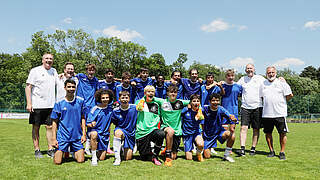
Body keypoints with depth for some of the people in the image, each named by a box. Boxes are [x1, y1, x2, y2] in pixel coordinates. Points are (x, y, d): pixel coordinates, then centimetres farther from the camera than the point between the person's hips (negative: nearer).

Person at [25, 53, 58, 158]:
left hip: (50, 105, 4)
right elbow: (28, 87, -5)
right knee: (36, 128, 4)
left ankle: (50, 149, 11)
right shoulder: (35, 71, -2)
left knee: (50, 127, 4)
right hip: (37, 105, -4)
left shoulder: (54, 71, 15)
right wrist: (29, 103, -13)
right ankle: (37, 150, 13)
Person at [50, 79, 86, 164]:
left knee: (80, 160, -3)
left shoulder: (80, 101, 2)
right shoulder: (59, 103, -3)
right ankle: (58, 153, 28)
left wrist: (84, 134, 3)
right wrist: (54, 138, -4)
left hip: (77, 136, 2)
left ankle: (74, 153, 30)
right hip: (62, 136, -1)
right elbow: (55, 122, 1)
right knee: (57, 162, -5)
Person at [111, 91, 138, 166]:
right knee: (118, 132, -39)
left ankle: (127, 149, 37)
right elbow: (115, 123, 8)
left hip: (131, 134, 1)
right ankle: (117, 158, -28)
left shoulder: (135, 108, -11)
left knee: (128, 158, 0)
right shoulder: (115, 111, -8)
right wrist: (119, 129, -5)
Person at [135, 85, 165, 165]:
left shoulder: (156, 105, 12)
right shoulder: (140, 101, 5)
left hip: (152, 129, 2)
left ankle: (154, 156, -13)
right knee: (144, 157, -2)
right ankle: (149, 152, 36)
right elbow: (138, 108, -16)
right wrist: (143, 99, -2)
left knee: (161, 134, -34)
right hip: (141, 132, -1)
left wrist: (153, 124, 0)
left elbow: (157, 118, 15)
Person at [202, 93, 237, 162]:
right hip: (208, 134, -1)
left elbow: (230, 116, -29)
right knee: (207, 156, -6)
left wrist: (233, 118, -53)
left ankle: (226, 155, -9)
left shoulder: (221, 109, -17)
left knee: (230, 135, -31)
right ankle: (203, 149, 32)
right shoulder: (205, 108, -16)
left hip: (219, 131, 1)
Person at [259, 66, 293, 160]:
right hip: (266, 114, 3)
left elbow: (290, 95, 3)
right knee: (268, 133, 7)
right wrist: (267, 103, 11)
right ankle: (271, 151, 21)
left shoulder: (282, 83, 0)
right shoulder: (263, 84, 11)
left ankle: (282, 152, 10)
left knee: (282, 133, -1)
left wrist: (281, 101, 7)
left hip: (280, 113, -3)